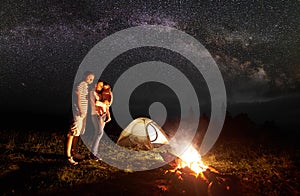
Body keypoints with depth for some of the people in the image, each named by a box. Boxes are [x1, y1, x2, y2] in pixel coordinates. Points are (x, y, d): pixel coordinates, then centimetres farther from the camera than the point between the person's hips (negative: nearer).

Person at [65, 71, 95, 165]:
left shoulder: (86, 86, 17)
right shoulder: (80, 86, -11)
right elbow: (78, 99, -17)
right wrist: (81, 111, -21)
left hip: (83, 112, 10)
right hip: (78, 113, -10)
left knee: (77, 133, 15)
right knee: (72, 134, -8)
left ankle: (74, 152, 25)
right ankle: (68, 156, -6)